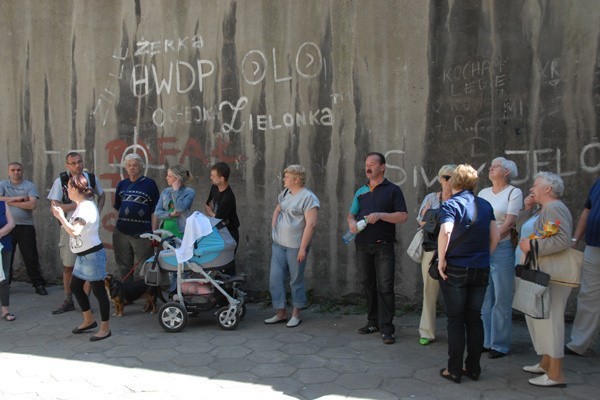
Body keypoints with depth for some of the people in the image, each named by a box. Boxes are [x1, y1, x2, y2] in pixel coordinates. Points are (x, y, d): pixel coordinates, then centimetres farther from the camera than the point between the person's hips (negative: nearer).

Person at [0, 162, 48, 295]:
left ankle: (39, 284, 13)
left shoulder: (30, 185, 2)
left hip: (26, 227, -1)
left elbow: (32, 205, -12)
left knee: (31, 258, 3)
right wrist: (18, 198, -14)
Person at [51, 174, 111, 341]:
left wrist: (60, 216, -20)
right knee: (75, 287, 18)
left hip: (92, 255, -11)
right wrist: (61, 217, 10)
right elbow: (72, 228, 16)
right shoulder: (81, 206, 12)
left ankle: (105, 328, 7)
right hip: (82, 255, 11)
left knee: (98, 290, -2)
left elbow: (74, 231, -29)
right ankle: (89, 320, 33)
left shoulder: (86, 207, -19)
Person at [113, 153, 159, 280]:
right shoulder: (121, 185, 12)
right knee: (123, 268, 14)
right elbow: (117, 208, 18)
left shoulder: (149, 184, -1)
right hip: (122, 231, 5)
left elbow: (154, 211, -3)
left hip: (142, 233, -5)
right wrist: (115, 228, 11)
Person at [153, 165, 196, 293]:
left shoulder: (189, 192, -4)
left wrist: (176, 190, -11)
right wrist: (170, 214, -13)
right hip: (167, 231, 5)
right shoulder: (165, 192, 10)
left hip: (181, 232, -5)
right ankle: (173, 289, 24)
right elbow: (157, 212, 4)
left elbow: (180, 208, -20)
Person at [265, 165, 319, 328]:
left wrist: (303, 248, -22)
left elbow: (311, 225, -19)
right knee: (275, 278, 6)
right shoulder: (285, 193, 11)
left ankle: (296, 315, 20)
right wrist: (273, 229, 13)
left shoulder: (308, 198, -14)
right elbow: (277, 211, 27)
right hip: (279, 244, 8)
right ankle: (281, 313, 18)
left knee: (296, 281, 5)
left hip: (296, 247, -7)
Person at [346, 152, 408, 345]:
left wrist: (380, 215, -17)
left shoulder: (393, 190, 1)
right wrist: (351, 222, -5)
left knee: (385, 287, -6)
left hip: (383, 246, -5)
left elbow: (403, 216, -5)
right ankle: (373, 322, 23)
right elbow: (351, 214, 18)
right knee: (368, 285, 11)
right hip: (362, 245, 5)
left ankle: (386, 328, -1)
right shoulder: (361, 192, 15)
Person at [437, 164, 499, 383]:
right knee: (474, 318, 13)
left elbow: (445, 231, -26)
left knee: (455, 319, 5)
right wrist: (484, 257, 15)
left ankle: (454, 370, 11)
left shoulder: (450, 205, -9)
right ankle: (473, 368, 20)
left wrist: (441, 259, -16)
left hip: (455, 269, -4)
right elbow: (495, 236, 8)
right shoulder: (485, 205, 7)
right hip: (481, 270, 4)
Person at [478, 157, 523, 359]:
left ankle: (500, 345, 11)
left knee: (501, 299, 2)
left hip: (502, 249, -5)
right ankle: (485, 341, 20)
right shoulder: (483, 193, 14)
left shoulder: (514, 192, -2)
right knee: (483, 298, 9)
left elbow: (509, 222, -10)